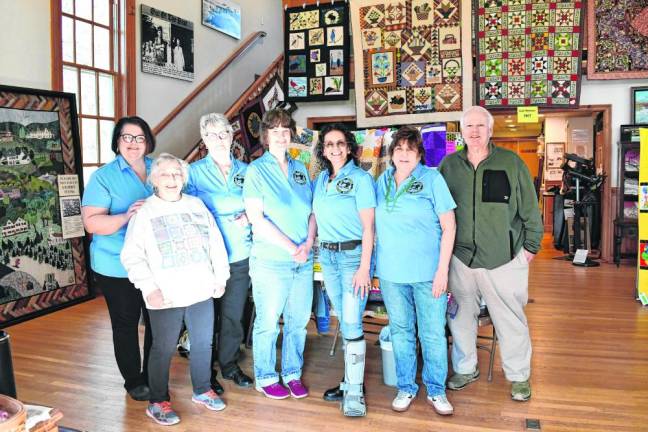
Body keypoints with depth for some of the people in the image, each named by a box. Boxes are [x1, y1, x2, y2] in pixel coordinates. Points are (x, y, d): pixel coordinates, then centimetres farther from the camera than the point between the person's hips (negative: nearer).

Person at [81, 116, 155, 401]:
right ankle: (133, 380, 30)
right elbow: (92, 222, -13)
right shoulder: (103, 177, -6)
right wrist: (126, 216, -28)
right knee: (126, 324, 11)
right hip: (117, 268, -3)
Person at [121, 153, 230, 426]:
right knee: (163, 349, 7)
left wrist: (220, 277, 7)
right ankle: (158, 402, 25)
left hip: (201, 292, 4)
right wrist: (150, 288, -16)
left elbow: (216, 243, 11)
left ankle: (202, 390, 35)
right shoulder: (144, 212, -4)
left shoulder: (197, 205, 8)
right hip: (165, 298, -4)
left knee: (203, 343, 15)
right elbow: (132, 256, -7)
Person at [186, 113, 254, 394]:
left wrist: (249, 216, -7)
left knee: (233, 315, 13)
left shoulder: (245, 171, 9)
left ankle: (229, 365, 32)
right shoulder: (194, 172, -1)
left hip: (240, 257, 3)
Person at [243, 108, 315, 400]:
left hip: (303, 261, 5)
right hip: (270, 261, -4)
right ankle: (266, 378, 25)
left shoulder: (300, 169, 11)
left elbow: (312, 211, 11)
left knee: (298, 321, 12)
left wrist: (308, 244, -6)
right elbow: (256, 218, -11)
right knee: (268, 323, 7)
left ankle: (292, 373, 30)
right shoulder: (256, 170, -4)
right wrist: (291, 247, -14)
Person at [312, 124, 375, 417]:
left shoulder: (360, 178, -7)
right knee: (344, 323, 14)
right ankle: (351, 379, 27)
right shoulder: (321, 179, 10)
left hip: (353, 254, -5)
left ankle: (354, 392, 5)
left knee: (352, 324, -6)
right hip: (327, 256, 6)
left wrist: (364, 267, -16)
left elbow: (368, 226, -11)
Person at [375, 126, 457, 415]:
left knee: (433, 334, 6)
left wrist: (442, 270, -11)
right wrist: (371, 263, 9)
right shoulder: (382, 181, 6)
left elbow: (448, 226, -6)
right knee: (400, 331, 14)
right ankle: (405, 387, 30)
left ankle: (436, 390, 25)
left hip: (427, 272, -3)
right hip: (391, 272, 3)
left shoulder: (432, 179, -5)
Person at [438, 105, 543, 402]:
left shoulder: (511, 162, 0)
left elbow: (530, 208, 3)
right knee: (461, 316, 13)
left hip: (504, 257, -2)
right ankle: (465, 369, 33)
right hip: (461, 256, 3)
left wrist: (531, 245, 3)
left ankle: (519, 376, 26)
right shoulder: (449, 165, 6)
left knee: (511, 319, 6)